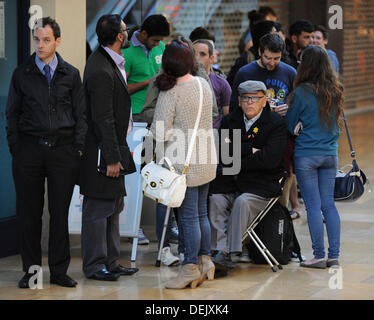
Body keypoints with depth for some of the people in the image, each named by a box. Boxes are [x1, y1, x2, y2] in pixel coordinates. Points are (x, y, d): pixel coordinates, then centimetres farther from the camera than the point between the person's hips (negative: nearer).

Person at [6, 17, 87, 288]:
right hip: (30, 149, 0)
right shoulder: (22, 74, 7)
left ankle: (59, 271, 10)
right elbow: (12, 114, 8)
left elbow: (81, 115, 9)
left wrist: (78, 149, 0)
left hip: (63, 150, 0)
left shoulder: (71, 74, 8)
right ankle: (31, 270, 10)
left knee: (60, 212, 2)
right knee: (30, 213, 2)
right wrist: (16, 149, -1)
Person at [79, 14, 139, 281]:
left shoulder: (111, 62, 10)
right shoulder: (101, 71, -22)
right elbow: (103, 119, -22)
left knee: (113, 207, 16)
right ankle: (95, 266, 5)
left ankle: (110, 261, 24)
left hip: (113, 146, 11)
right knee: (99, 208, -2)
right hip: (102, 149, -11)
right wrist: (112, 158, -21)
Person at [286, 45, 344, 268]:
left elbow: (290, 124, -2)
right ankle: (334, 255, 7)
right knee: (329, 204, 8)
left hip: (306, 155, -5)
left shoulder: (302, 93, -12)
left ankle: (319, 256, 1)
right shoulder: (335, 92, 2)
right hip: (330, 154, 5)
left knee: (313, 206, 0)